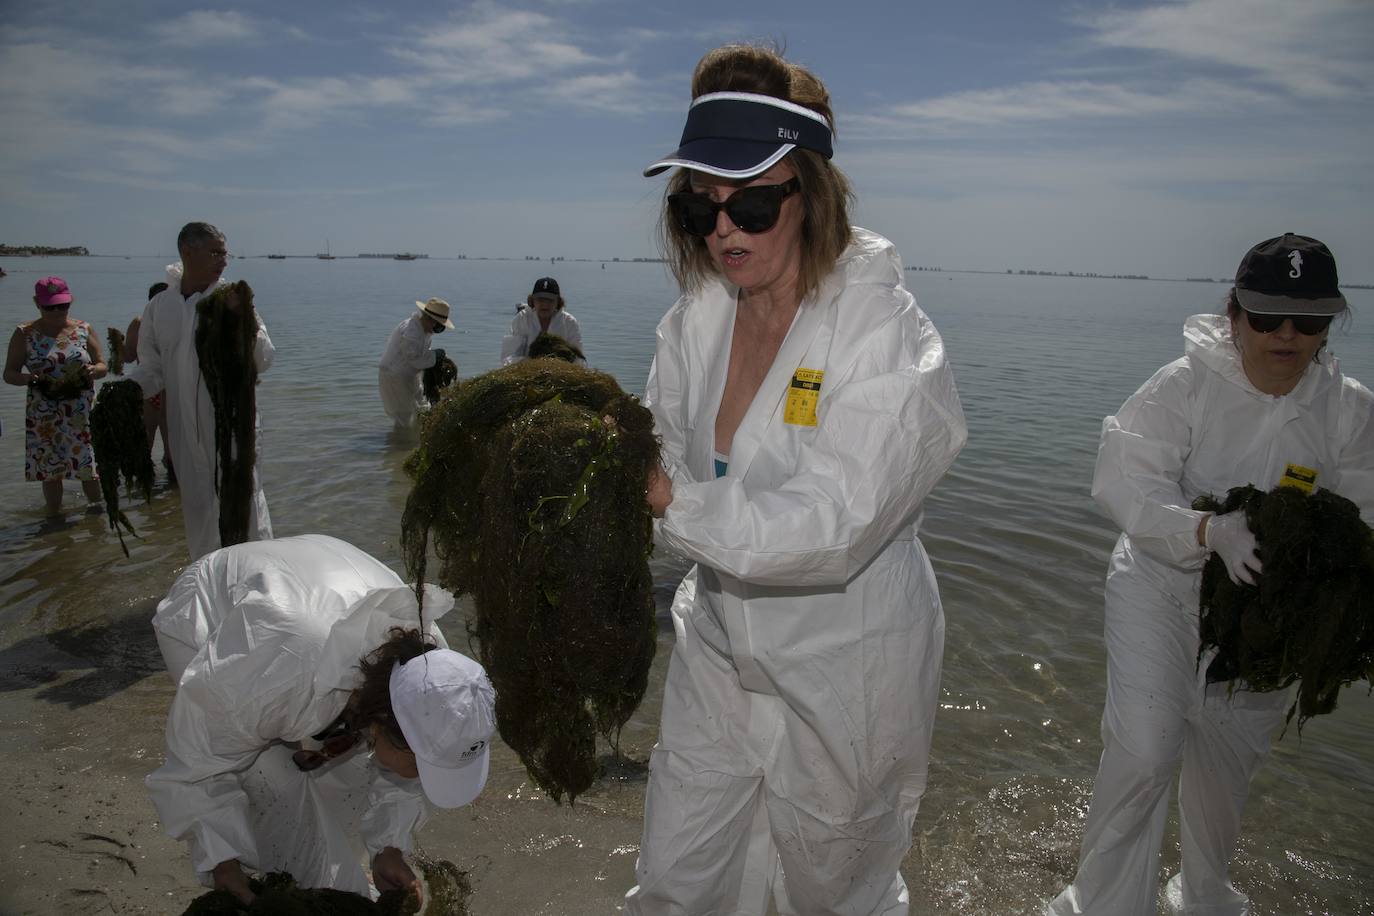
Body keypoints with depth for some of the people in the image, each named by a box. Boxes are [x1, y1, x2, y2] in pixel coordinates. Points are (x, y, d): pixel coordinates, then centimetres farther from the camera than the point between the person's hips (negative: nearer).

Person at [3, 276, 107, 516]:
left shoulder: (84, 330, 4)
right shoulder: (25, 334, 2)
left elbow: (103, 366, 7)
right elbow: (9, 373, 3)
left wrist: (93, 370, -17)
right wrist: (27, 378, -20)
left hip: (83, 413, 0)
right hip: (44, 416, 0)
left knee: (89, 465, 1)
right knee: (50, 469, 5)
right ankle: (54, 516, 17)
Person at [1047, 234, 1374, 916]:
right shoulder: (1184, 384, -17)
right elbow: (1125, 482, -23)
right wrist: (1210, 530, -40)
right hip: (1162, 585, -4)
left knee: (1228, 761, 19)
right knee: (1144, 750, -15)